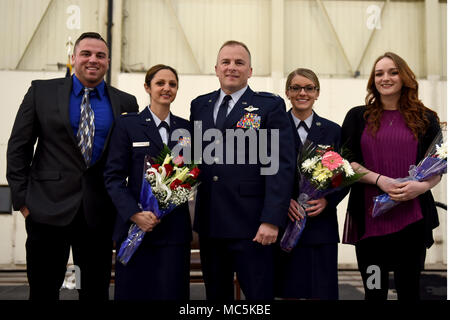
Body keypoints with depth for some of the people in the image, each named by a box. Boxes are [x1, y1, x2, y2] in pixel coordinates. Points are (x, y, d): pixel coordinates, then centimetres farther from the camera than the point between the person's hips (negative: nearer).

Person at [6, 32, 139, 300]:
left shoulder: (126, 104, 6)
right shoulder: (42, 91, 4)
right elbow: (19, 147, 3)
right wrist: (21, 197, -2)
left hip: (99, 211, 1)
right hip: (48, 206, -1)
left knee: (97, 291, 10)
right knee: (44, 290, 7)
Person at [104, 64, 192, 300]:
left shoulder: (185, 128, 12)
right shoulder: (127, 124, 2)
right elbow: (113, 177, -3)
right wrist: (135, 213, -15)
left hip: (175, 227, 3)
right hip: (135, 225, -2)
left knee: (171, 291, 2)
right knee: (133, 292, 2)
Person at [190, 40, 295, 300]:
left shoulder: (271, 106, -1)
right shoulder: (199, 105, 13)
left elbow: (281, 166, -8)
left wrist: (272, 220, -15)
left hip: (251, 225, -4)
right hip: (209, 223, 5)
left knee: (259, 293, 1)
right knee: (216, 294, 15)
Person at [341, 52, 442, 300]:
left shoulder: (425, 119, 9)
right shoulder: (358, 117, 9)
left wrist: (422, 186, -13)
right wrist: (379, 180, -13)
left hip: (412, 217, 0)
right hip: (369, 217, 0)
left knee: (409, 288, 7)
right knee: (374, 290, 5)